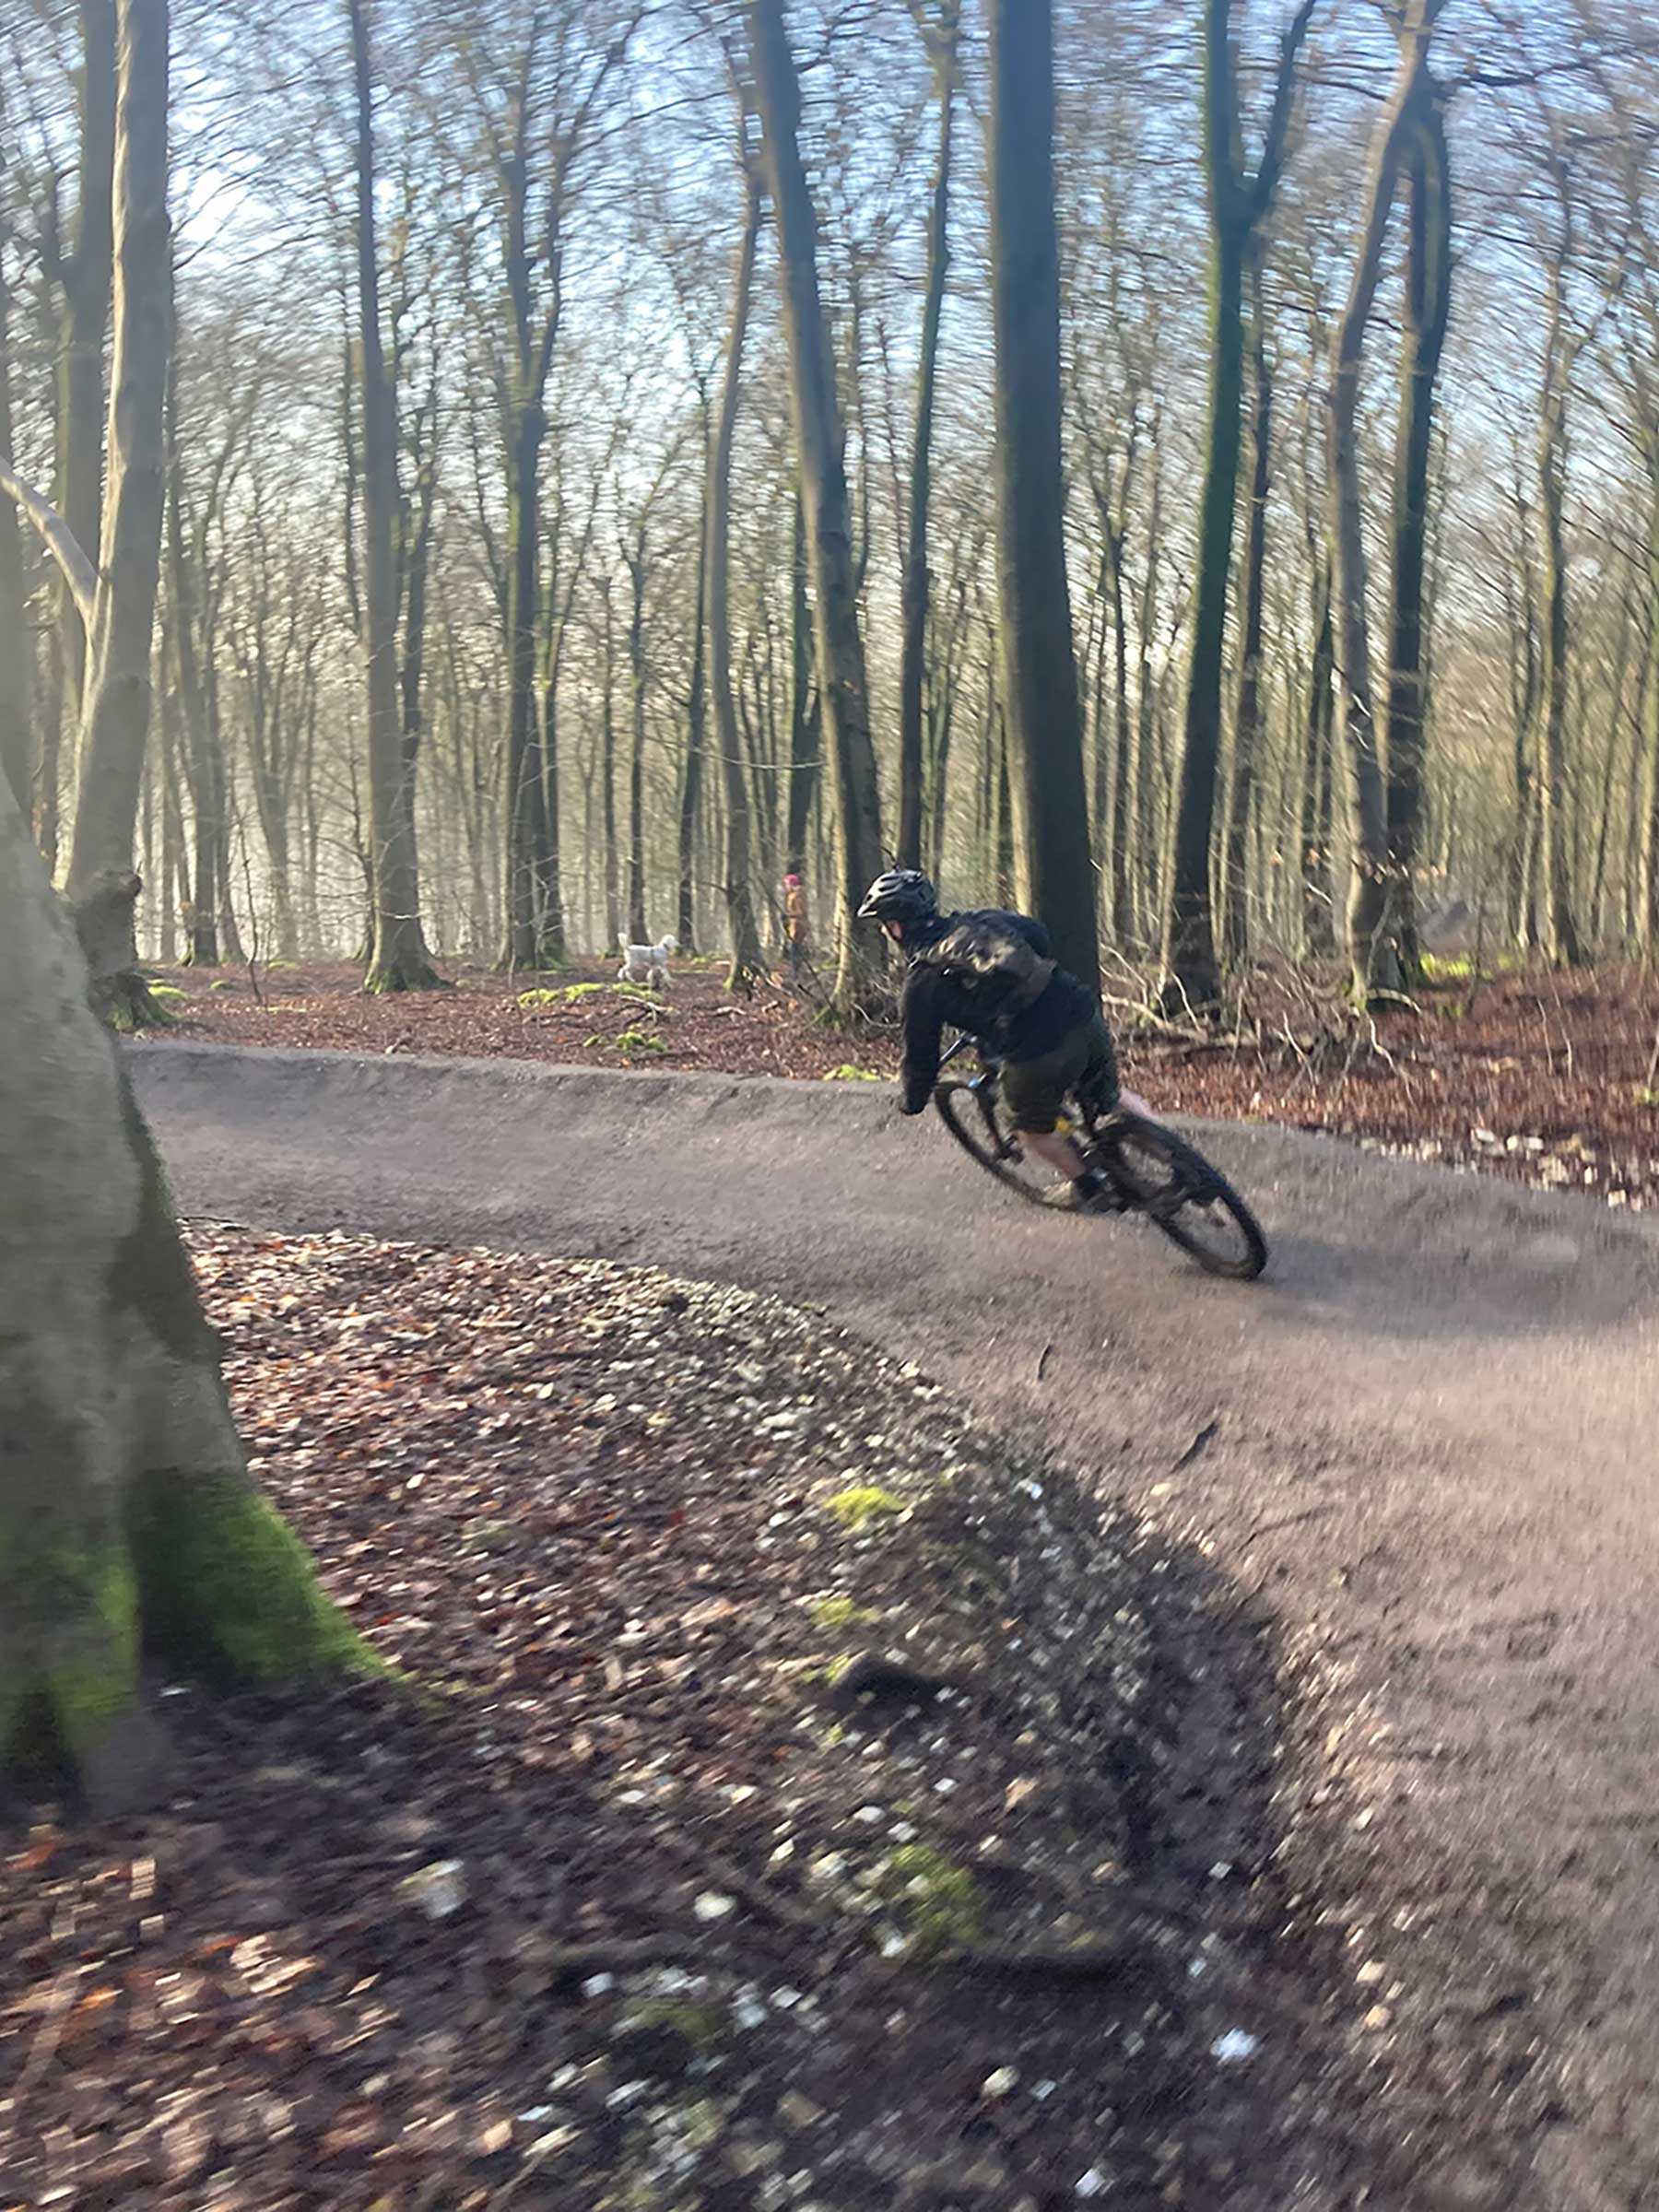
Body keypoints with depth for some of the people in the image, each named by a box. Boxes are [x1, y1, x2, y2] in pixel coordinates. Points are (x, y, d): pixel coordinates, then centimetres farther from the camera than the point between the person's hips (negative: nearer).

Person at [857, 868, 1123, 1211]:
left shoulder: (921, 982, 3)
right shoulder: (981, 920, 15)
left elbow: (921, 1056, 10)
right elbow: (1037, 935, 25)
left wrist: (911, 1102, 29)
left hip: (1037, 1053, -5)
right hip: (1083, 1015, 5)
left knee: (1033, 1129, 24)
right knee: (1109, 1102, 28)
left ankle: (1087, 1186, 35)